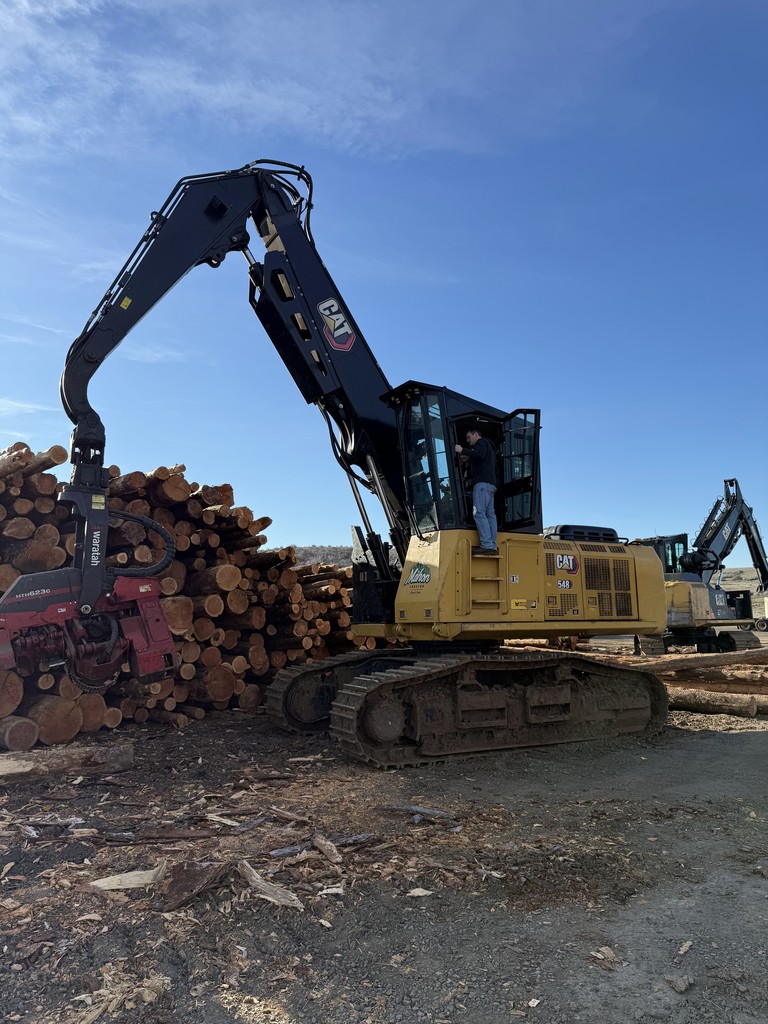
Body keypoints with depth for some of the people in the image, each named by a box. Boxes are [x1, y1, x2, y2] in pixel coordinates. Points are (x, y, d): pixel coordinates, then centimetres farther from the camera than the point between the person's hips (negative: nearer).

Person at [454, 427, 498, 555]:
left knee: (479, 513, -17)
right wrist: (469, 459, 21)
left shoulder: (481, 442, 5)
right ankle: (493, 547, -5)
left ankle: (487, 545, -26)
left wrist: (463, 450, -12)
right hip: (491, 483, 10)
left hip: (483, 482, -10)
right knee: (490, 514, 1)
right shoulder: (488, 446, 35)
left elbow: (480, 454, -17)